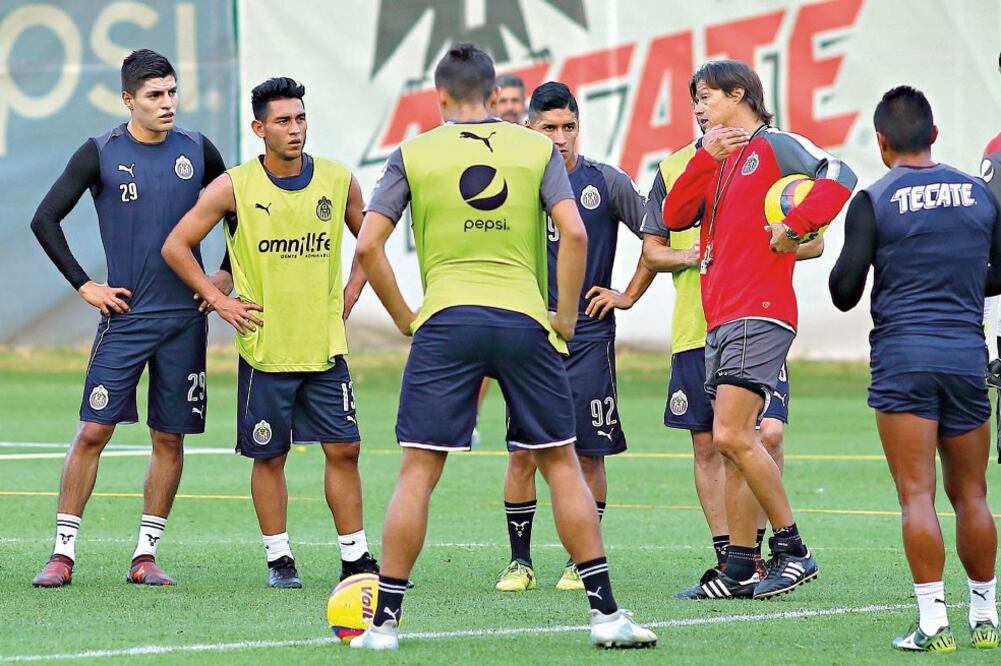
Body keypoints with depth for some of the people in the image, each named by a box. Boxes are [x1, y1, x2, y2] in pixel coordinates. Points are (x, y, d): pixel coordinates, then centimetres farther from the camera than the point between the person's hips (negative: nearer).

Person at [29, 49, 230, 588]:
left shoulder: (197, 151, 6)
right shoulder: (101, 153, -3)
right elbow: (45, 220, 0)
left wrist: (228, 274, 11)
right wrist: (84, 286, -4)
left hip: (186, 318, 3)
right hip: (125, 316, -3)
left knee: (170, 438, 3)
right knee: (93, 430, -8)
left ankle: (146, 554, 11)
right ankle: (64, 552, -2)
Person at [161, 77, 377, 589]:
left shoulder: (339, 181, 1)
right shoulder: (234, 187, -7)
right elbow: (175, 247, -1)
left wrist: (350, 294, 9)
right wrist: (220, 302, -4)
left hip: (325, 346, 2)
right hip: (264, 348, -2)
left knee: (343, 449, 1)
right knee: (269, 456, 4)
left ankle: (355, 559, 8)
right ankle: (279, 559, 14)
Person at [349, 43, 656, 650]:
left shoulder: (413, 154, 6)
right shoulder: (537, 149, 8)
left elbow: (368, 245, 1)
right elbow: (575, 234, -2)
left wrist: (403, 317, 10)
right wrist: (567, 317, 6)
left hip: (445, 322, -1)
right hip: (524, 321, 1)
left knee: (418, 471, 3)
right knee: (561, 463, 9)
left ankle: (385, 619, 2)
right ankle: (606, 612, 7)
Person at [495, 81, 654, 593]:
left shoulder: (606, 183, -1)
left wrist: (629, 295, 5)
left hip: (588, 336, -1)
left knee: (589, 453, 1)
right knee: (522, 452, -3)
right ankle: (520, 560, 6)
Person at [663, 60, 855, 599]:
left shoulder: (772, 145, -2)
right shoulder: (718, 160, 23)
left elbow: (839, 178, -16)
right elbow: (674, 216, 11)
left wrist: (794, 228, -20)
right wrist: (707, 159, 2)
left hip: (758, 316, -9)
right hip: (720, 321, 9)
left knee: (733, 436, -16)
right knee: (732, 445, 6)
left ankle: (793, 550, -10)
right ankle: (739, 570, 7)